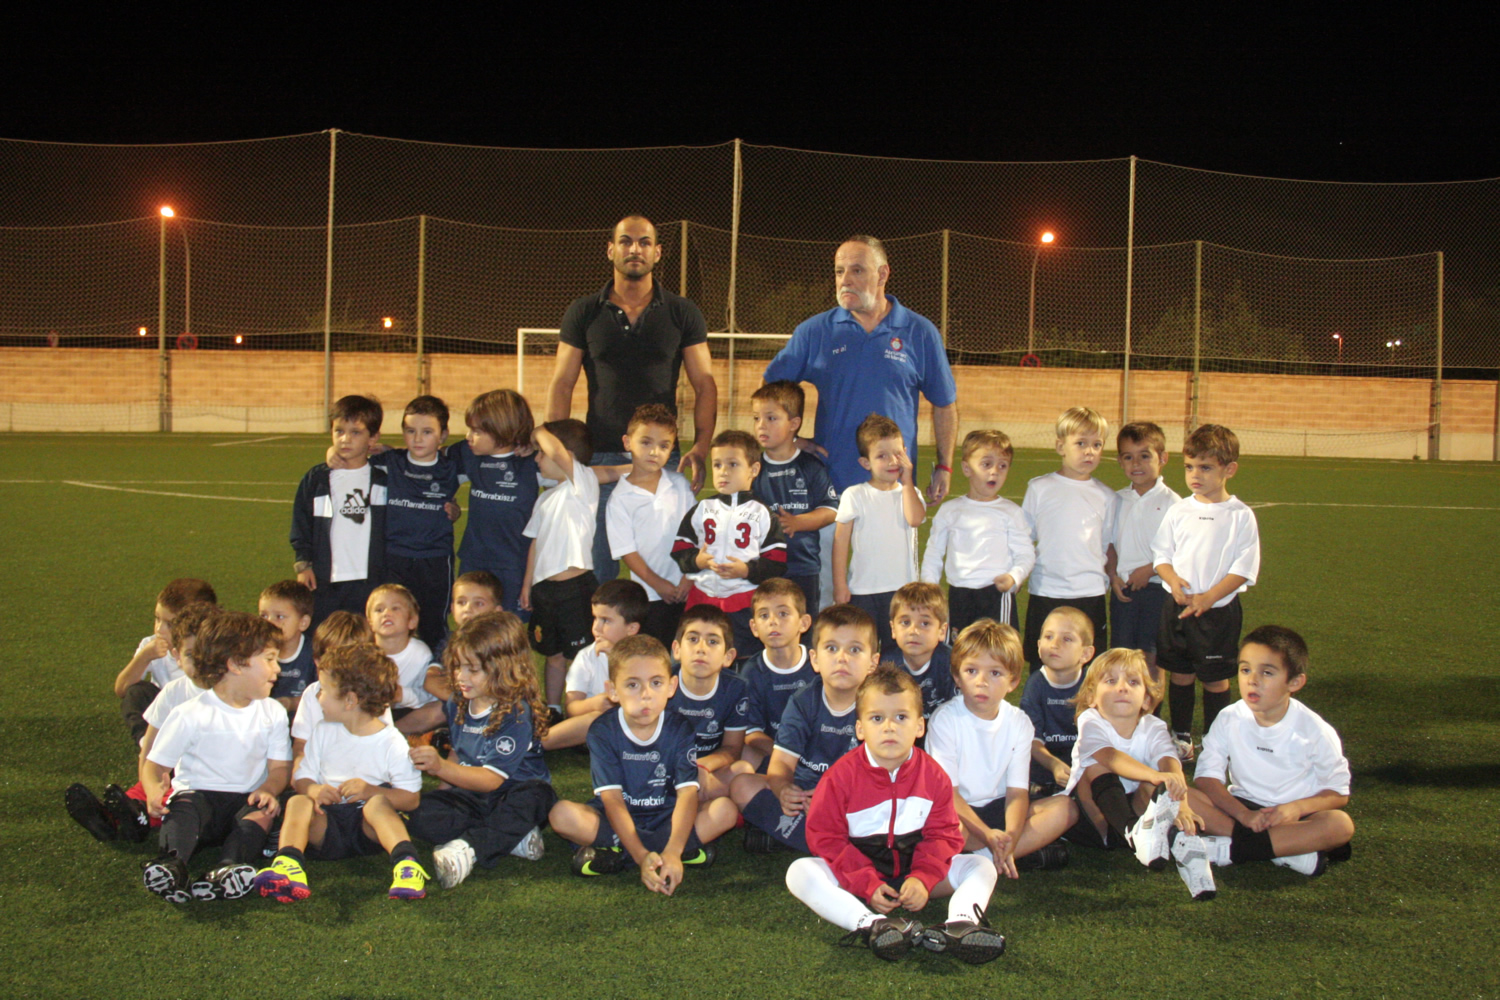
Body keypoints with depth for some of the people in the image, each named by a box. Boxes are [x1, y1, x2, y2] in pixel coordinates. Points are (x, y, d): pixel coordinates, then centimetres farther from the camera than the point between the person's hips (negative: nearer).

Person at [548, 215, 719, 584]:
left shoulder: (683, 313, 7)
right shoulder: (584, 313, 9)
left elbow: (704, 385, 5)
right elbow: (561, 385, 7)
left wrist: (701, 447, -11)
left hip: (662, 456, 0)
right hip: (600, 456, 0)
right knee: (597, 569, 2)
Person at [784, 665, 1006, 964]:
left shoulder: (932, 775, -5)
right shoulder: (842, 775, -13)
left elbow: (943, 834, -2)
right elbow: (825, 837, -11)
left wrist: (923, 878, -20)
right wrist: (867, 884, -21)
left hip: (913, 869, 2)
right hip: (858, 870, -2)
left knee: (983, 867, -12)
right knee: (799, 873, -29)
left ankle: (960, 924, -43)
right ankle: (871, 924, -50)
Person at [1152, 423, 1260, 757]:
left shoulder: (1240, 516, -7)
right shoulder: (1179, 511, 3)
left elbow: (1243, 569, -9)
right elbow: (1161, 553, 7)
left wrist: (1208, 598, -19)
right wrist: (1173, 580, -13)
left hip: (1218, 609, -3)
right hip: (1176, 606, 3)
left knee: (1215, 678, 5)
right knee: (1180, 673, 12)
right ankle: (1181, 735, 26)